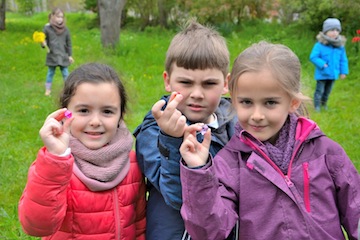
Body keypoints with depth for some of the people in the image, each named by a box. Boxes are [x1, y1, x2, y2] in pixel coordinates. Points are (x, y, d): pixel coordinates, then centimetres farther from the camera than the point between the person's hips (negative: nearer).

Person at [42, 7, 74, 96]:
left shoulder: (65, 29, 0)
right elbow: (44, 39, 3)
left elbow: (69, 43, 6)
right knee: (50, 72, 9)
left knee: (65, 73, 6)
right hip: (52, 55, -1)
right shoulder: (47, 28, -6)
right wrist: (44, 43, -20)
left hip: (63, 55, 1)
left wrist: (70, 55, 6)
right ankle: (48, 89, 20)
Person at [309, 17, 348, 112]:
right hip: (322, 74, -5)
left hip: (333, 74, 5)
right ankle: (317, 106, 18)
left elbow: (343, 60, 6)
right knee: (319, 91, 5)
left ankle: (324, 104, 38)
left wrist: (343, 72, 5)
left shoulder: (340, 46, -2)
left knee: (327, 91, 20)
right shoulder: (320, 45, -18)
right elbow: (313, 57, -18)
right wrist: (322, 64, -26)